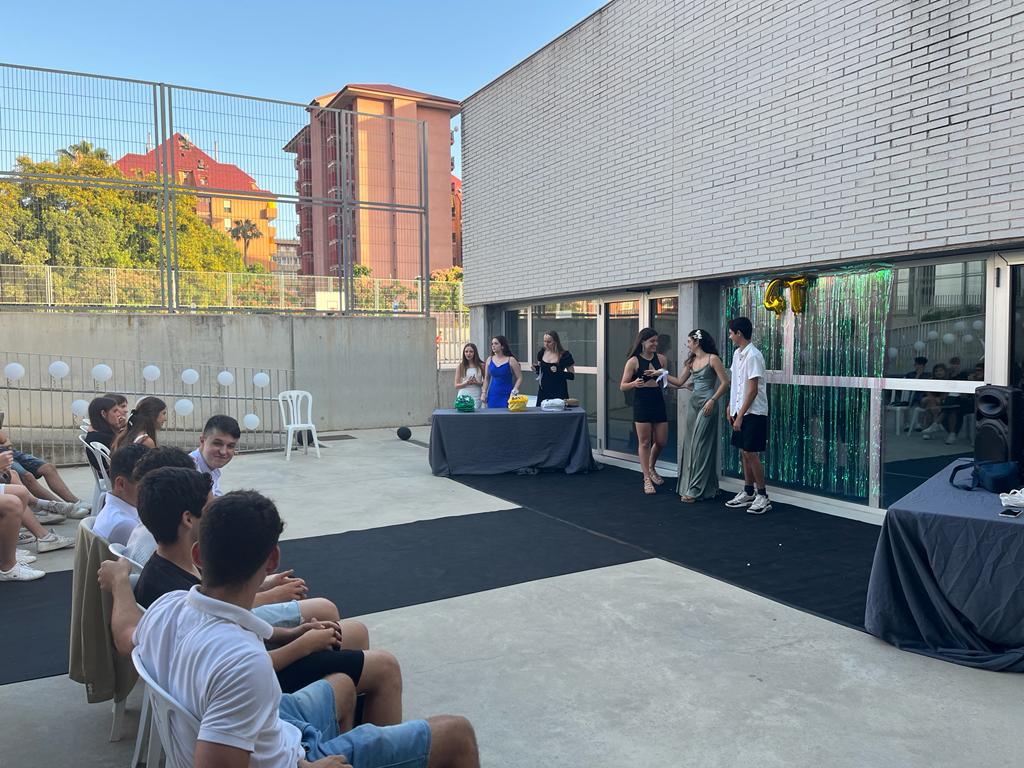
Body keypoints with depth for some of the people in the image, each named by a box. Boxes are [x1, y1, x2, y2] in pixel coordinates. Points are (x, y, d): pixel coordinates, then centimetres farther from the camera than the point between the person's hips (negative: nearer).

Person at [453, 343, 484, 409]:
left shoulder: (481, 366, 5)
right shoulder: (460, 366, 5)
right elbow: (456, 385, 5)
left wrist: (478, 383, -10)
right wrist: (466, 383, -11)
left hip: (476, 398, 0)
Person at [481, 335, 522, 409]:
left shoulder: (511, 360, -3)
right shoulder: (489, 360, 9)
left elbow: (519, 378, -2)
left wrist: (514, 391, -13)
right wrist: (484, 392, 7)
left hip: (506, 395, -4)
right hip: (492, 395, 4)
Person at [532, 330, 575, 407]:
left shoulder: (564, 355, -9)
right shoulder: (542, 352, 3)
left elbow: (572, 375, -6)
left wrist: (558, 372, -21)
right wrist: (536, 369, -5)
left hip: (559, 392, -4)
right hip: (543, 390, 4)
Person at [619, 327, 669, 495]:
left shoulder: (661, 358, 6)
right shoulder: (634, 361, -6)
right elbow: (623, 386, -6)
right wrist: (634, 384, -25)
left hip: (658, 403, 4)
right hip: (641, 405, -4)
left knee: (661, 441, 9)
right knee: (645, 442, 1)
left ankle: (651, 468, 36)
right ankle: (647, 479, 10)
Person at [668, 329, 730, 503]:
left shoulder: (713, 359, -7)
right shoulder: (691, 361, 13)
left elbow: (725, 383, -10)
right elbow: (679, 381, 18)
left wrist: (712, 400, -16)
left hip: (707, 404, -7)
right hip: (693, 402, 7)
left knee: (700, 445, -6)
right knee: (690, 444, 7)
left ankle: (696, 490, -3)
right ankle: (689, 485, 15)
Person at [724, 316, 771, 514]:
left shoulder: (753, 356, -17)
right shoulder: (737, 354, 10)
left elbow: (753, 390, -19)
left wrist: (740, 415, -19)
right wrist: (731, 408, 12)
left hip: (753, 413, -8)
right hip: (740, 411, 8)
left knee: (751, 454, -6)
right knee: (744, 453, 12)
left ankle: (763, 496, 4)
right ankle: (748, 492, 22)